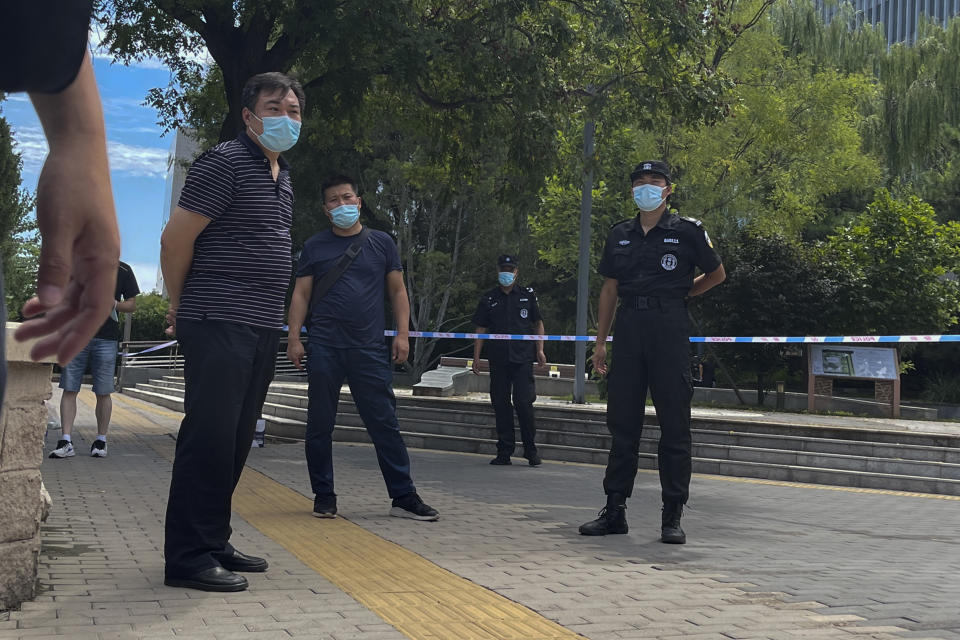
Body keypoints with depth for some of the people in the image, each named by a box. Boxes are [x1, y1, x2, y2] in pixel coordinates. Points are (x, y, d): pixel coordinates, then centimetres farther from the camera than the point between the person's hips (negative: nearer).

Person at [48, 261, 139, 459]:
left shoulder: (123, 270, 7)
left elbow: (132, 305, 9)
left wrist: (114, 304, -11)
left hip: (106, 339, -1)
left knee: (103, 393, 2)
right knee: (69, 389, -3)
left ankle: (101, 441, 13)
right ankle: (66, 441, -2)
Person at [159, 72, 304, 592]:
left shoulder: (282, 178, 19)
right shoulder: (225, 162, -9)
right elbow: (176, 238, -10)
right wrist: (180, 306, 1)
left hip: (263, 327, 9)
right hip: (219, 324, -9)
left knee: (235, 441, 12)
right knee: (209, 436, -9)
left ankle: (214, 544, 21)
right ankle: (188, 558, -4)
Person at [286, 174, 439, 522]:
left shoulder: (381, 243, 10)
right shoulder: (315, 247, 9)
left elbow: (398, 290, 11)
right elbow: (301, 295, 7)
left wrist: (403, 333, 0)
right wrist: (294, 338, -4)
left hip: (370, 349, 0)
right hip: (324, 348, 0)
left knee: (385, 425, -2)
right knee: (320, 425, 3)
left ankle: (404, 497, 2)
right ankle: (324, 496, 14)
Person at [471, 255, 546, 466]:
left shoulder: (527, 295, 7)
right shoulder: (488, 299, 10)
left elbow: (538, 323, 14)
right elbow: (481, 329, 11)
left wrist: (540, 350, 5)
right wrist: (476, 356, 5)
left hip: (523, 357, -2)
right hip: (498, 359, 2)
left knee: (523, 402, -9)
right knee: (500, 405, 3)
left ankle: (530, 450, 3)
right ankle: (504, 452, 11)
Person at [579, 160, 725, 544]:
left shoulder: (687, 231, 2)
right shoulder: (620, 235, 14)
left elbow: (716, 274, 14)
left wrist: (679, 294, 10)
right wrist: (600, 341, 12)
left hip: (669, 328, -4)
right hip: (628, 327, 4)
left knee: (674, 423, -1)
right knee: (622, 421, 5)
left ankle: (672, 515, 4)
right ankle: (615, 510, 12)